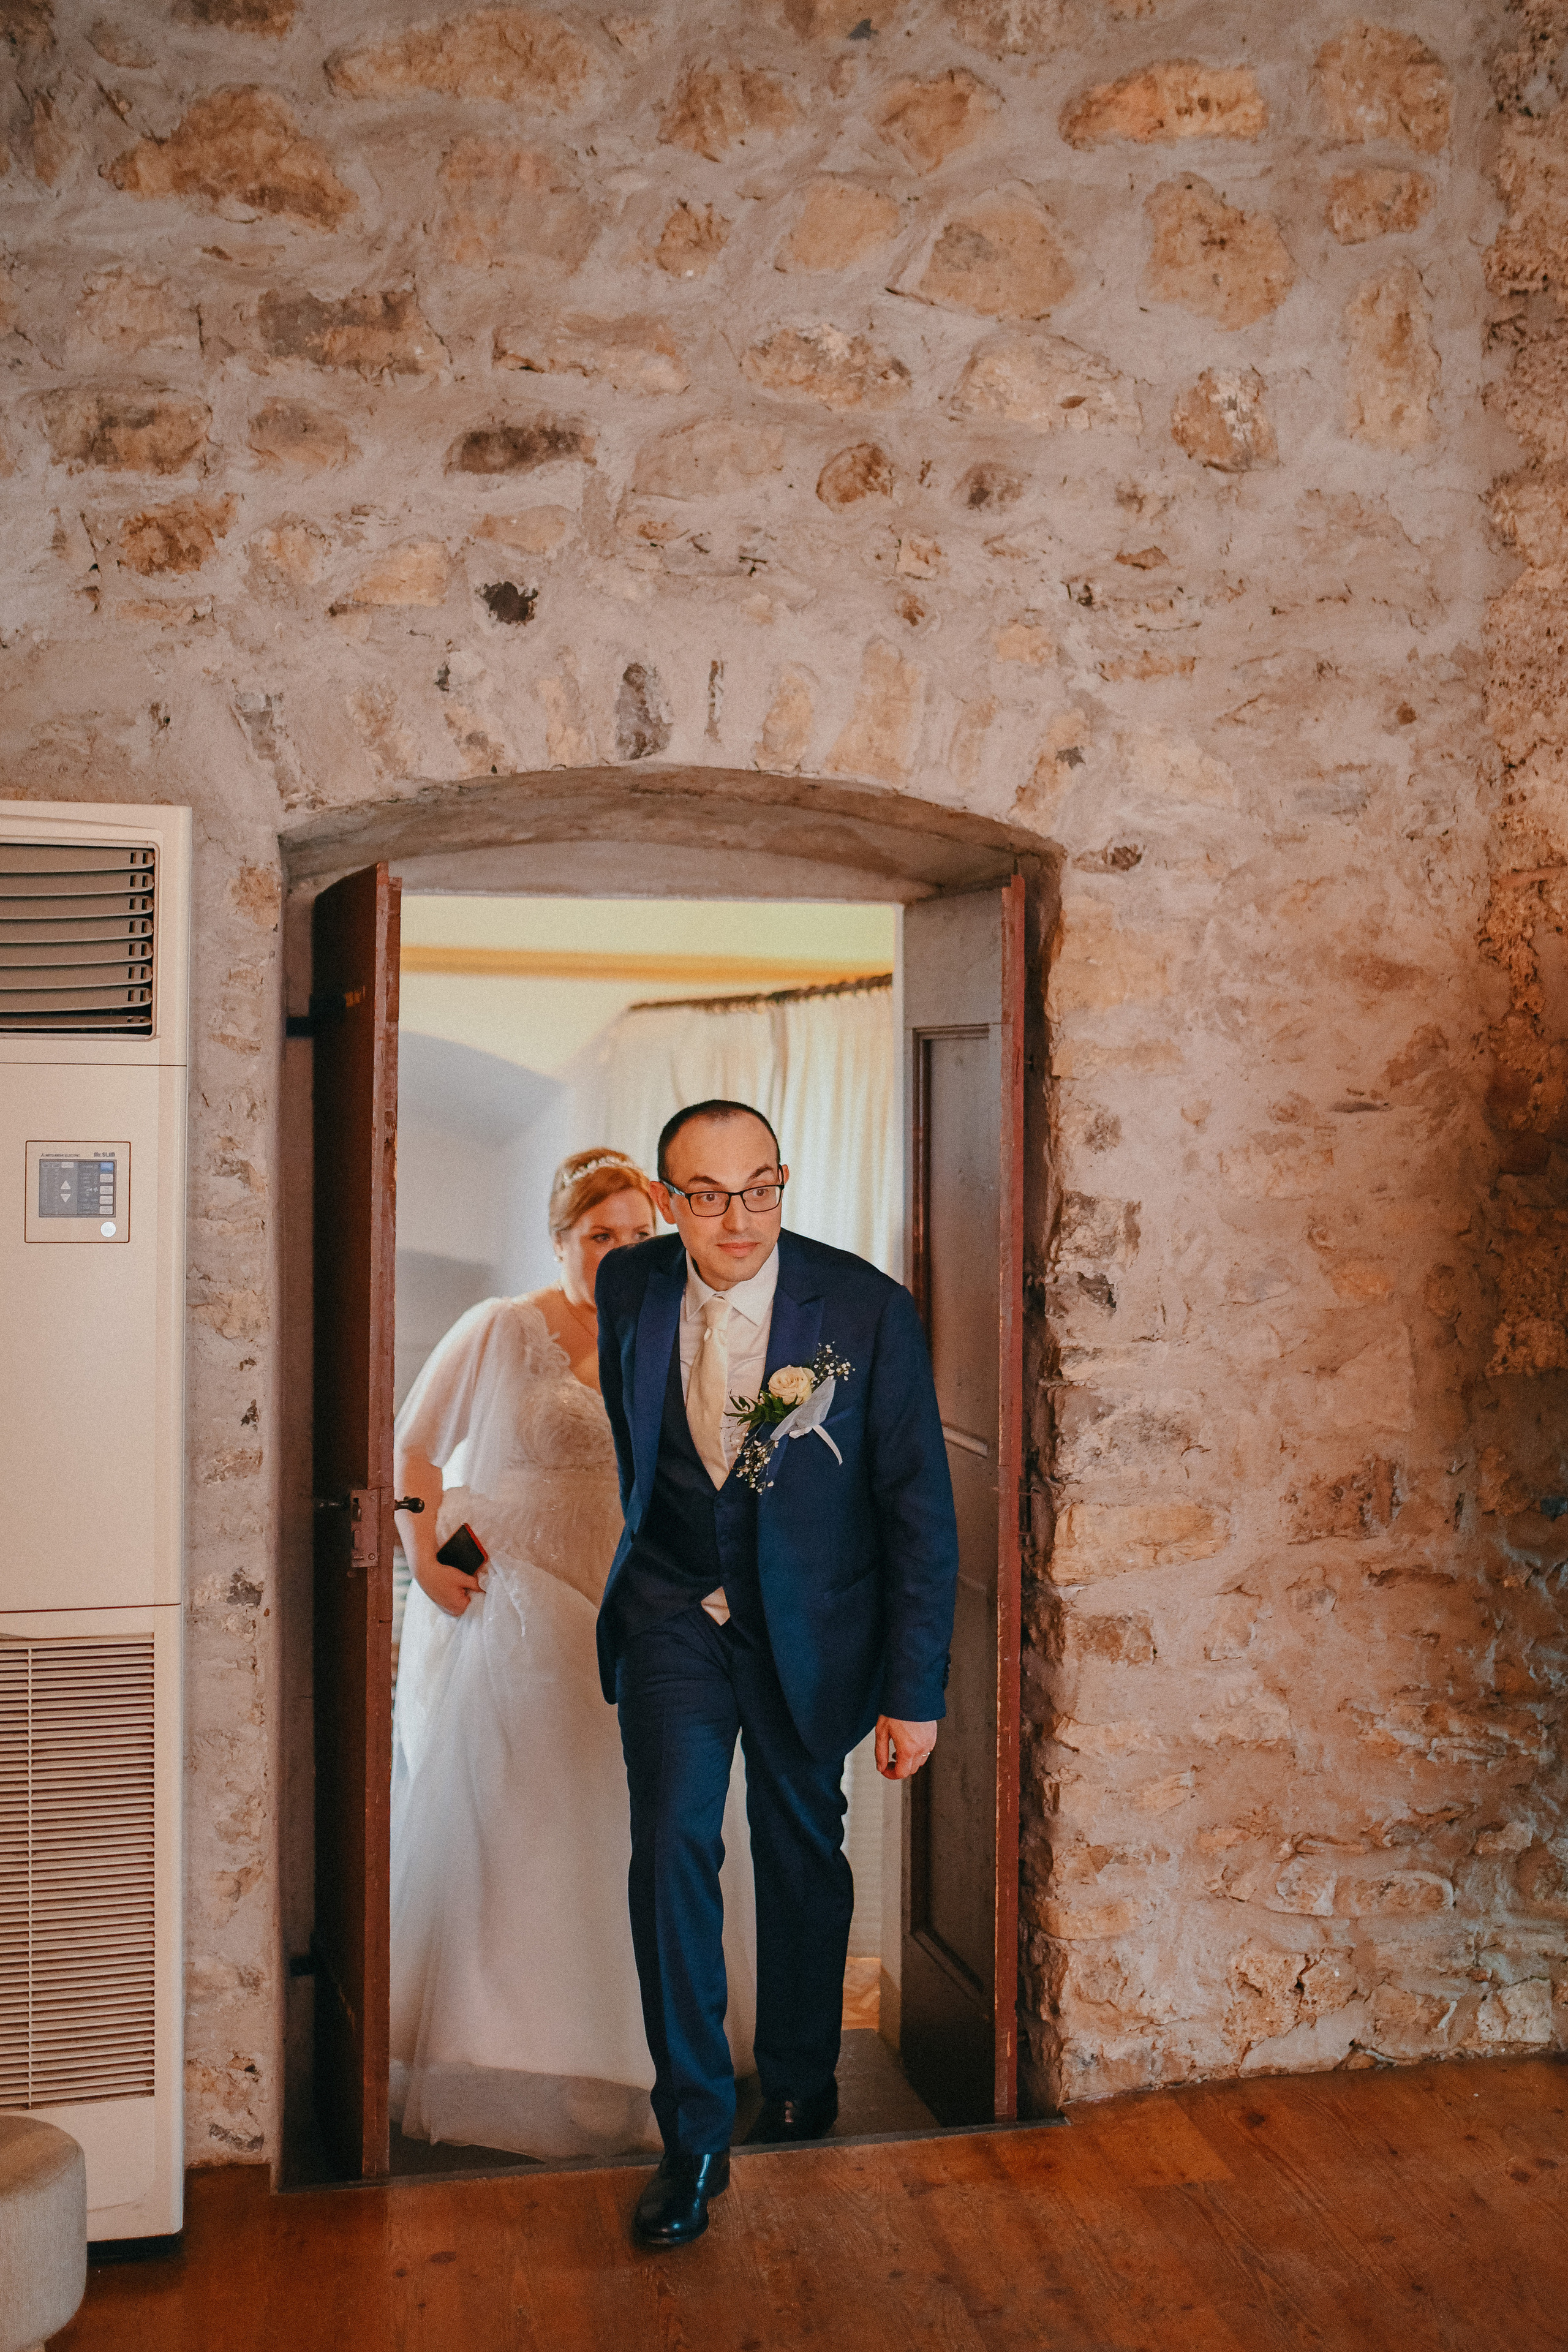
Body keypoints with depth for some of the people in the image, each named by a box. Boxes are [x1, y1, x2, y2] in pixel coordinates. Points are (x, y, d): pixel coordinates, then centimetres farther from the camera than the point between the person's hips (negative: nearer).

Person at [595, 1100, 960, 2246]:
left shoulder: (868, 1309, -19)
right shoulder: (630, 1286, -9)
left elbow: (921, 1508, -14)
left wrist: (916, 1690, -14)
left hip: (811, 1621, -1)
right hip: (674, 1609, 1)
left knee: (803, 1849, 15)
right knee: (674, 1839, -12)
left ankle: (802, 2076, 40)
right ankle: (694, 2132, 3)